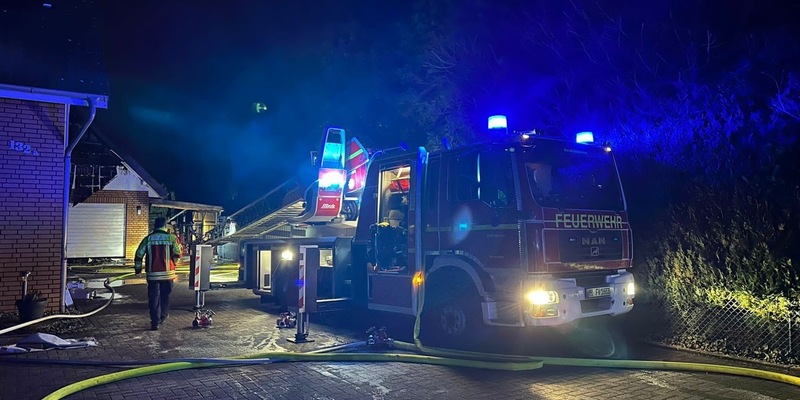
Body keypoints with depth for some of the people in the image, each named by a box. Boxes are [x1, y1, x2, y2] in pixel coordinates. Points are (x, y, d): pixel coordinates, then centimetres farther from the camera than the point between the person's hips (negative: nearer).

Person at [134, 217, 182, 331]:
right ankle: (163, 317, 27)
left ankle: (155, 322, 3)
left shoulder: (148, 239, 0)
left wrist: (138, 268, 15)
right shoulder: (171, 238, -3)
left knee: (154, 298, 5)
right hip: (168, 273, 0)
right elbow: (177, 254, -5)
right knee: (165, 296, 18)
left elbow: (139, 255, 0)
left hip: (152, 274, 0)